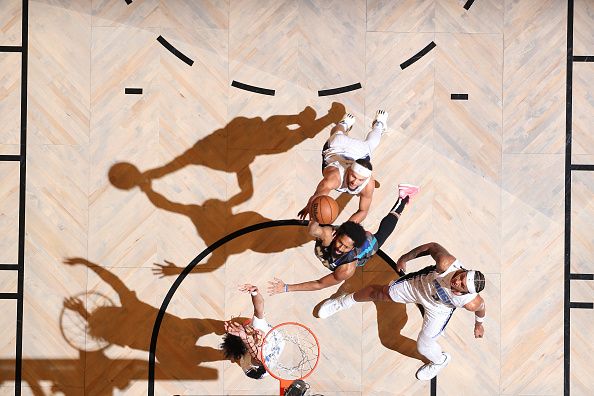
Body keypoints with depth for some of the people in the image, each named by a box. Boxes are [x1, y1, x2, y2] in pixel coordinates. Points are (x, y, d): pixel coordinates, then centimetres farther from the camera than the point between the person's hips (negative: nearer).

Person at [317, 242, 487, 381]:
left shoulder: (471, 303, -40)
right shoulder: (446, 263, -42)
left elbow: (481, 307, -15)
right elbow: (432, 246, -22)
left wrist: (479, 324, 6)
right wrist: (404, 258, -8)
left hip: (439, 309, -1)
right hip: (420, 283, 1)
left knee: (423, 346, 8)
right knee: (379, 292, 11)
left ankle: (440, 360, 47)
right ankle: (343, 302, 41)